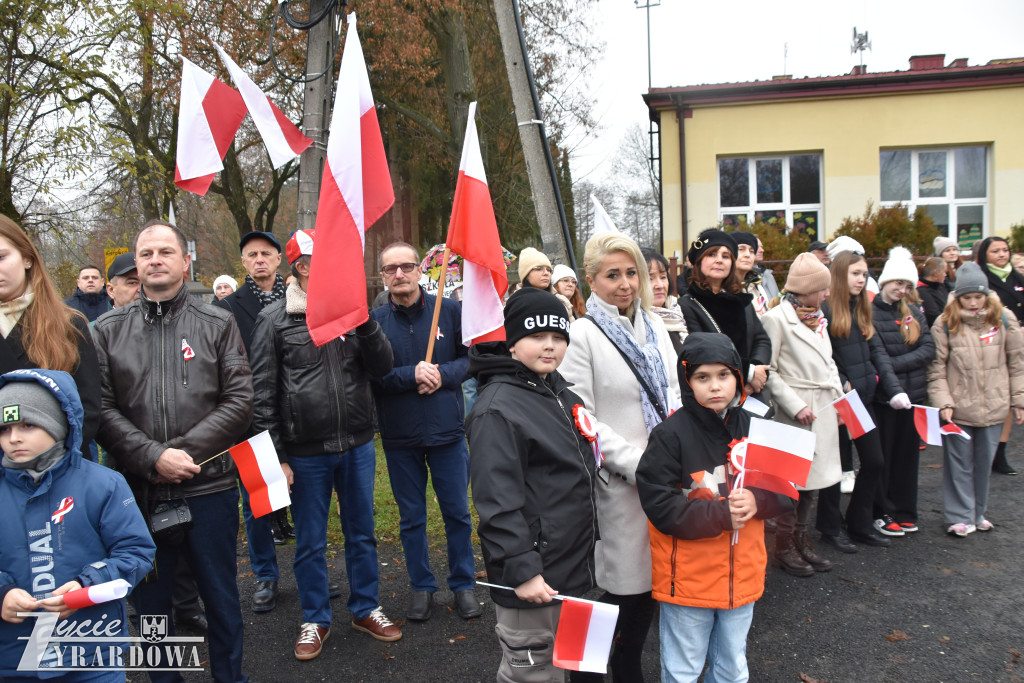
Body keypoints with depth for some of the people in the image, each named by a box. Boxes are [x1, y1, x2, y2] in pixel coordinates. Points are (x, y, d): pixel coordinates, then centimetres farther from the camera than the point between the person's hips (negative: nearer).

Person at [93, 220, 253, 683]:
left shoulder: (218, 324, 2)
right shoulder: (108, 330, 4)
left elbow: (238, 401, -5)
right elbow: (101, 410, -4)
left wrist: (185, 452, -14)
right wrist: (154, 457, -16)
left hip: (209, 487, -1)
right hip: (139, 492, 1)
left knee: (221, 597, 12)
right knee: (150, 601, 15)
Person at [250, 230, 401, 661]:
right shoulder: (275, 320, -5)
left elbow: (382, 368, -3)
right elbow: (264, 395, -4)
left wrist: (363, 320, -15)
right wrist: (276, 457, -7)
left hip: (358, 447, 3)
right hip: (306, 453, -3)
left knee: (361, 533, 16)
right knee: (310, 542, 12)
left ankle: (365, 609, 33)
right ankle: (315, 619, 31)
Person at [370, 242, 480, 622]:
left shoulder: (449, 310, -2)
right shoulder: (374, 320, -4)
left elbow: (471, 358, 1)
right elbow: (369, 376, -8)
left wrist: (443, 374, -16)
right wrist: (412, 375, -20)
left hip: (447, 429, 0)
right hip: (399, 435, 0)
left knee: (458, 513, 10)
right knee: (411, 517, 12)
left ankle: (463, 585, 27)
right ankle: (422, 587, 28)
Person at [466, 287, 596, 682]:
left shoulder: (562, 393, 10)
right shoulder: (497, 407, -19)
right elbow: (498, 501, -23)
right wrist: (521, 569, -24)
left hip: (573, 560, 9)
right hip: (532, 576, -9)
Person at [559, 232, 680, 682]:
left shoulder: (654, 326, 11)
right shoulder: (582, 335, -10)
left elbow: (672, 394, 15)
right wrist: (637, 463, -17)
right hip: (619, 479, -6)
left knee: (654, 573, 15)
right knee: (626, 579, 2)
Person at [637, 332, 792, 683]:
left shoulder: (754, 428, -1)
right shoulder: (671, 434, -16)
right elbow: (660, 505, -20)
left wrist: (757, 501, -17)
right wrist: (721, 515, -22)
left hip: (742, 575, 5)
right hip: (687, 578, -4)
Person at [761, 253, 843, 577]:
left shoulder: (817, 317, 13)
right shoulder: (777, 318, -10)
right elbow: (768, 371, -13)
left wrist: (839, 396, 8)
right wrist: (796, 406, -16)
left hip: (824, 411, 8)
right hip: (796, 413, -7)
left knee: (813, 478, 13)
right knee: (792, 480, 0)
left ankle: (801, 539, 27)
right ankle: (784, 547, 14)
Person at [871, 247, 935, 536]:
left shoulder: (914, 313, 9)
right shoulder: (869, 313, -9)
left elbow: (929, 349, -1)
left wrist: (895, 364, -13)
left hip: (913, 393, 6)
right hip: (882, 396, -5)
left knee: (908, 454, 13)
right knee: (881, 456, 5)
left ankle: (904, 512, 25)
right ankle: (882, 513, 16)